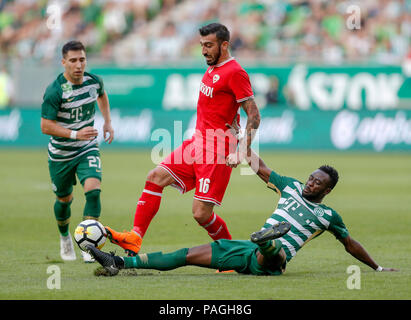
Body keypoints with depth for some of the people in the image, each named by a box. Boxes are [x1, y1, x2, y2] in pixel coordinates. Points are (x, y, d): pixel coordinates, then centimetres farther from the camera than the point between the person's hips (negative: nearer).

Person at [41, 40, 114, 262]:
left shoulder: (94, 81, -6)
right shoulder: (54, 91, -22)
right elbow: (46, 126, -22)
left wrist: (107, 121, 13)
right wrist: (75, 134, -30)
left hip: (87, 149, 2)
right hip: (61, 153, -2)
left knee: (93, 190, -20)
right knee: (64, 199, 14)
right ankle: (64, 237, 44)